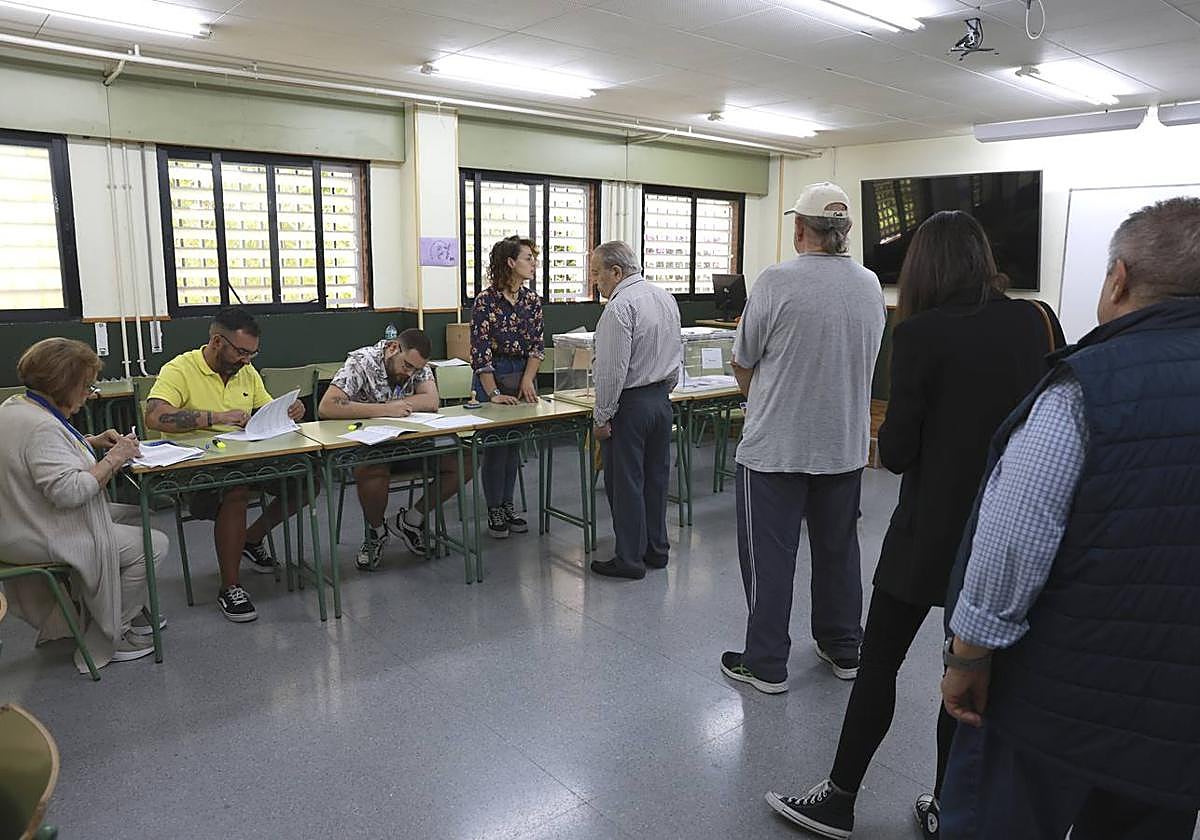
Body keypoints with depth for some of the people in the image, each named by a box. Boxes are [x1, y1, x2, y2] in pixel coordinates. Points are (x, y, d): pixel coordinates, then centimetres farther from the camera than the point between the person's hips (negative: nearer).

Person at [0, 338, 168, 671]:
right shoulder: (42, 427, -26)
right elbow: (67, 491, -32)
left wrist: (92, 442, 11)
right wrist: (113, 459, -23)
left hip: (28, 526, 11)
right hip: (41, 541, -11)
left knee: (136, 517, 17)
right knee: (152, 545, -11)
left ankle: (127, 613, 25)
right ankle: (105, 641, 1)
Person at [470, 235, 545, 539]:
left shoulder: (532, 298, 3)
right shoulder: (486, 301, -14)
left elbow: (538, 343, 3)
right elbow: (480, 352, -16)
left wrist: (527, 380, -9)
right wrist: (493, 393, -20)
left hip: (523, 375, 5)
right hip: (493, 376, -5)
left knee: (514, 443, 11)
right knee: (495, 444, 0)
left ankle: (508, 505, 22)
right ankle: (494, 511, 13)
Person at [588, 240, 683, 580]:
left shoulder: (620, 307, -19)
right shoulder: (665, 297, 9)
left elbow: (612, 371, -21)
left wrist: (602, 417, -15)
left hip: (630, 403, -9)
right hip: (662, 399, 9)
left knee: (625, 482, 1)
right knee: (656, 477, 16)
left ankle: (630, 559, 10)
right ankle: (657, 549, 26)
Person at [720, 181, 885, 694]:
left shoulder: (777, 282, -15)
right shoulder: (870, 286, 2)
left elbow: (743, 364, -6)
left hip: (776, 445, -5)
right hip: (845, 444, 5)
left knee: (769, 556, 6)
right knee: (838, 550, 18)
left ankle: (766, 665, 15)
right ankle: (844, 650, 32)